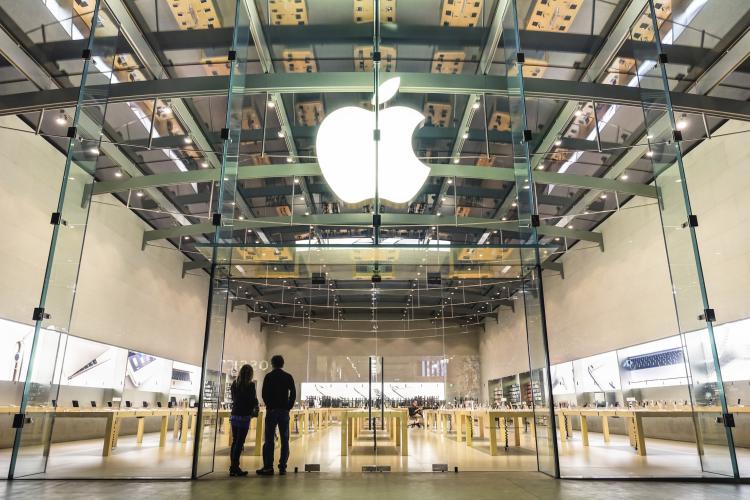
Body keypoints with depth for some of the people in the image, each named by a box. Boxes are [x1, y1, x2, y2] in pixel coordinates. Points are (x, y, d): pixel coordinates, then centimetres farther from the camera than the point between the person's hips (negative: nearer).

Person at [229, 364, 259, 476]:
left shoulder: (234, 384, 7)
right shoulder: (250, 385, -10)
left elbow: (233, 399, 14)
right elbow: (254, 401, -6)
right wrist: (254, 409, 15)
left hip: (234, 415, 6)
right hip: (244, 416, -6)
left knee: (234, 441, 13)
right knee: (240, 442, -1)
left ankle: (232, 467, 16)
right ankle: (235, 467, -1)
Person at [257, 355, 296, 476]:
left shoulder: (268, 376, 0)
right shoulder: (288, 377, 5)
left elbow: (264, 394, -4)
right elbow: (293, 393, 1)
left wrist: (269, 406, 7)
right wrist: (288, 407, 6)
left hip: (271, 411, -2)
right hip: (284, 411, 2)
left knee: (269, 440, 1)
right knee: (284, 440, 5)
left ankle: (268, 467, -2)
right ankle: (282, 467, 3)